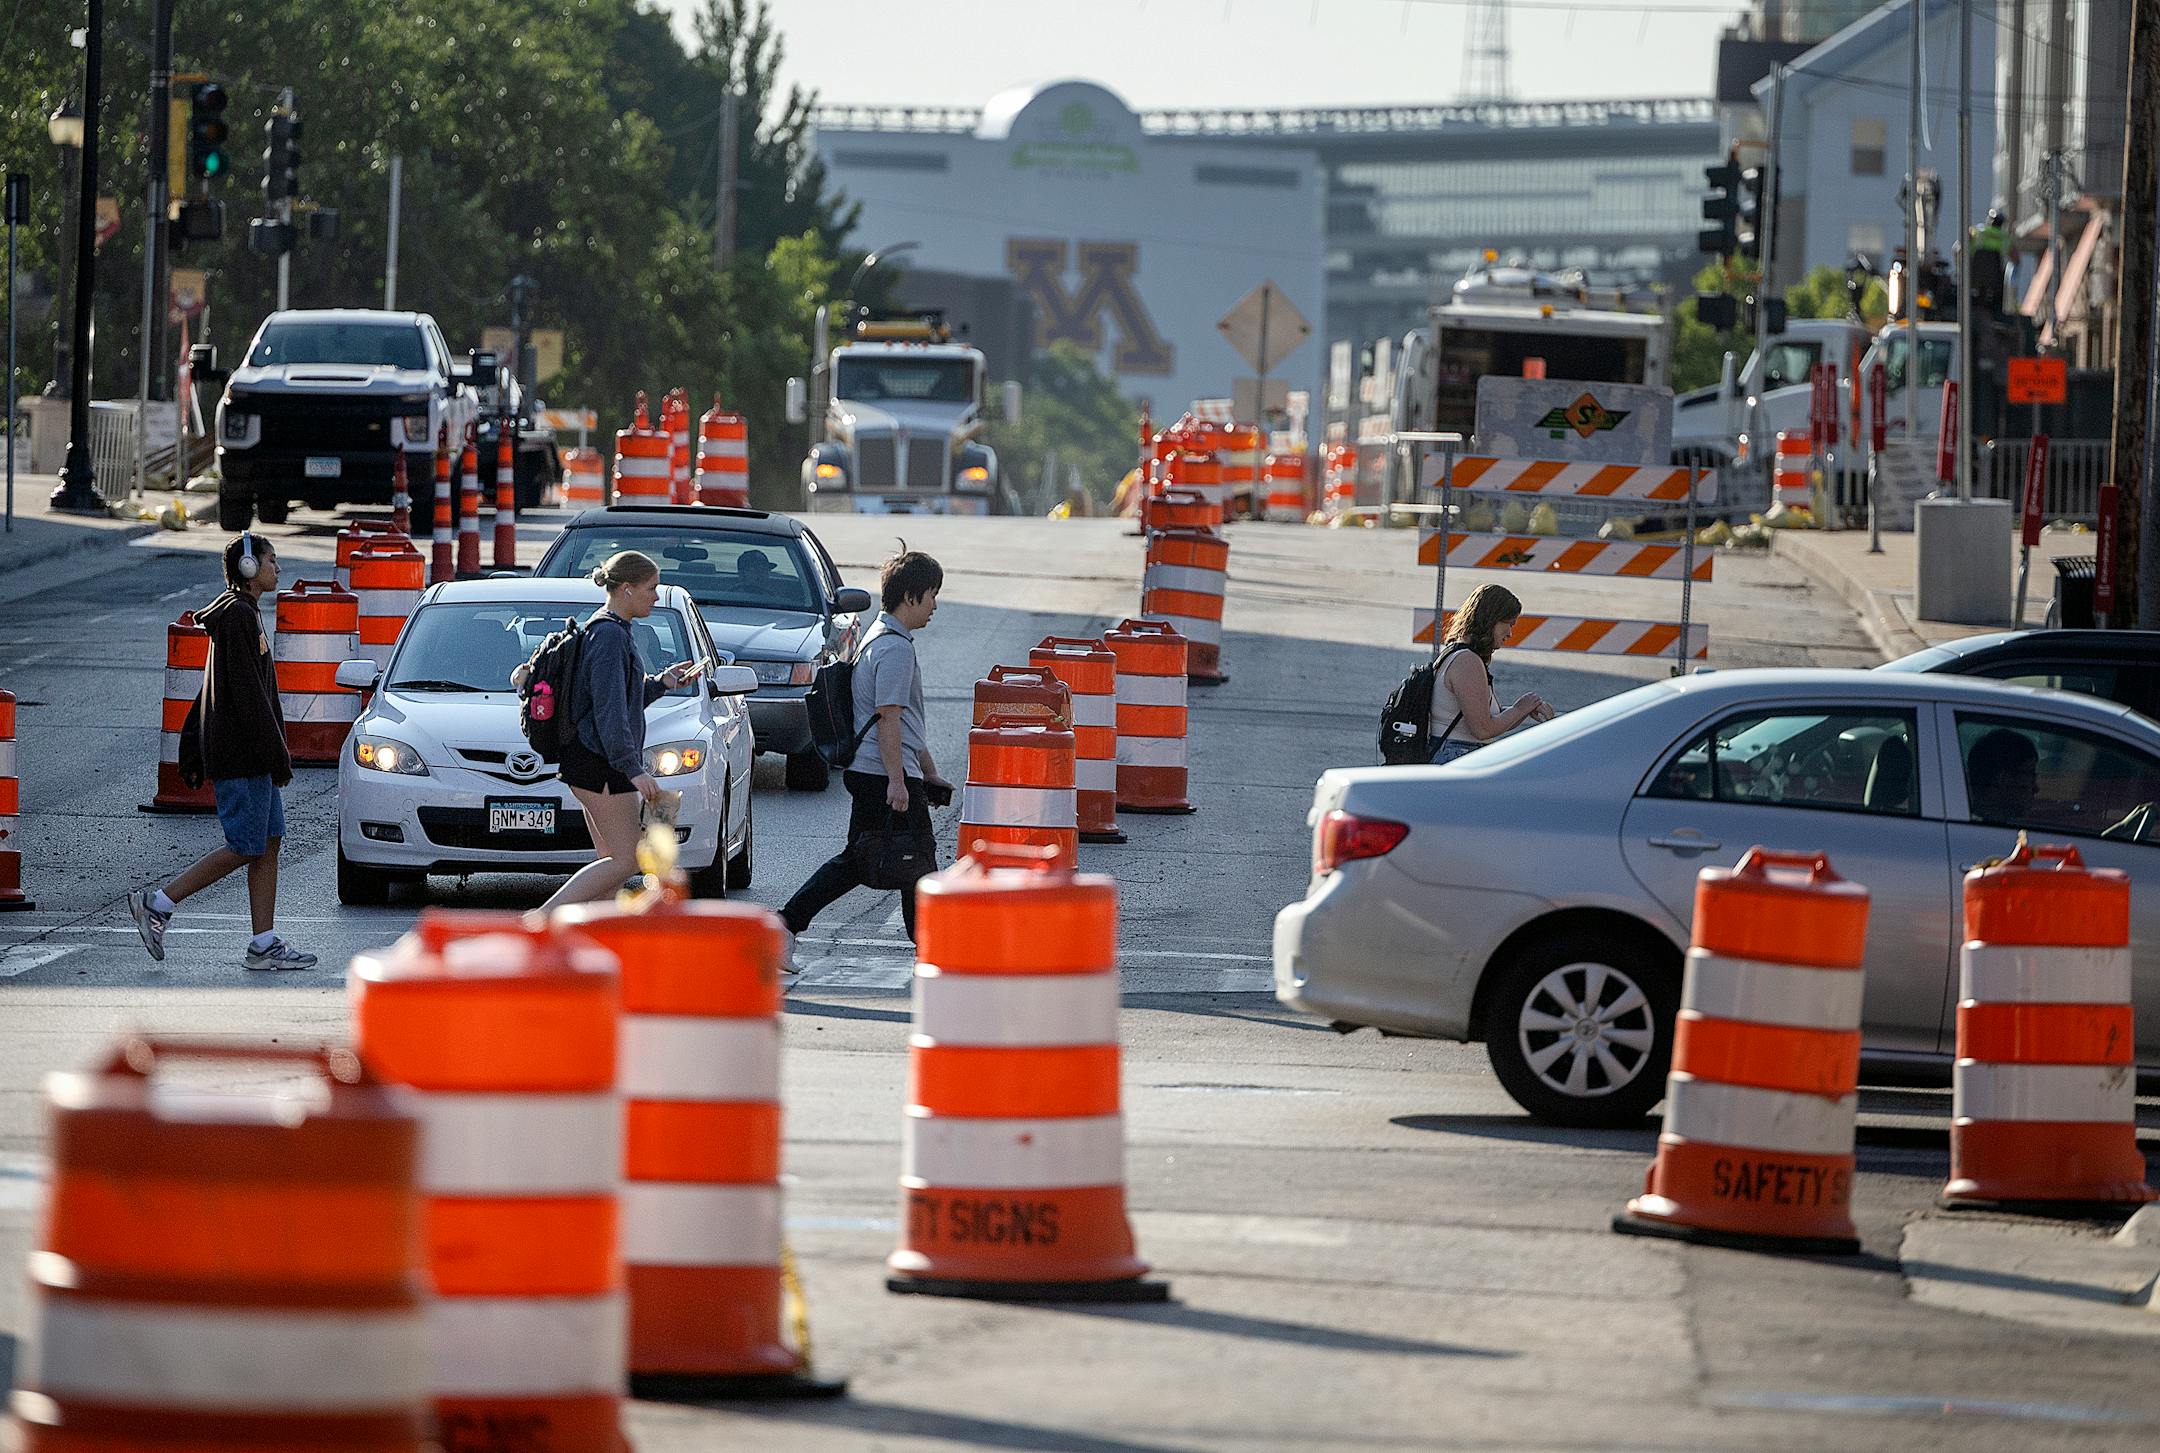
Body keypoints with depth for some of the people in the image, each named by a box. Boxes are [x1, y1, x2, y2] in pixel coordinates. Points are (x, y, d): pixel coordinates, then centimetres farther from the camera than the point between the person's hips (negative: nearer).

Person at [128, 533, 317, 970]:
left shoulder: (242, 612, 17)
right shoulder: (238, 616, -14)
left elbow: (216, 690, 21)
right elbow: (248, 693, -19)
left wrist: (194, 754, 22)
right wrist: (277, 754, -19)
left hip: (251, 755, 10)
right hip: (240, 754, -10)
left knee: (269, 841, 6)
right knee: (245, 848, -7)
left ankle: (264, 944, 5)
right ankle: (157, 904, -3)